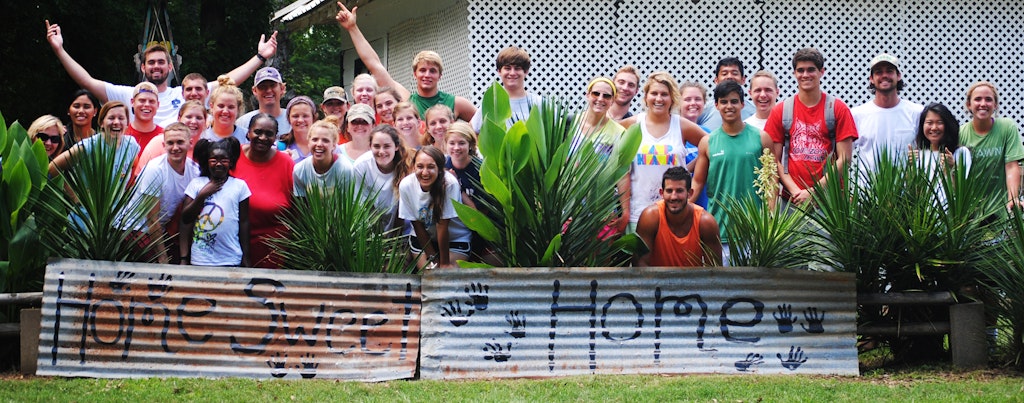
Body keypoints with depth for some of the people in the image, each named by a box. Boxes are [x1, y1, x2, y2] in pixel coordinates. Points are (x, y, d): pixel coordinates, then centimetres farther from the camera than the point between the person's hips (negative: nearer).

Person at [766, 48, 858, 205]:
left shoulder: (838, 109, 4)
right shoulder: (779, 111, 9)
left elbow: (844, 159, 0)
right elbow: (775, 160, 6)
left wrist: (814, 191, -8)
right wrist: (795, 191, -7)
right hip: (790, 198, 1)